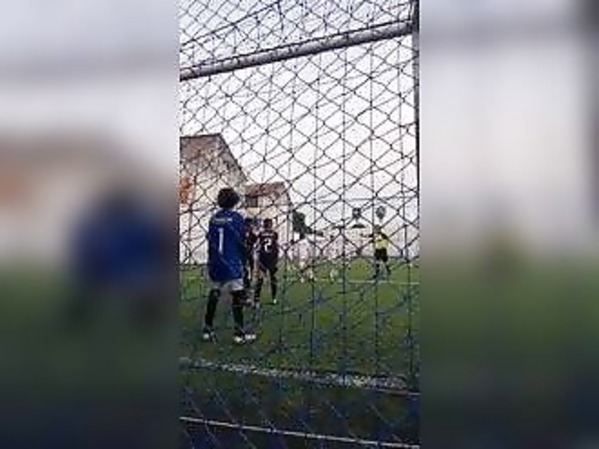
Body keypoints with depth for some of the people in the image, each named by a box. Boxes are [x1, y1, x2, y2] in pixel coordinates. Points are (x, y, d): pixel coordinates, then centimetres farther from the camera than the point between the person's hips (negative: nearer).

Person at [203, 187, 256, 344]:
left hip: (215, 264, 6)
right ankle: (239, 333, -1)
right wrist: (243, 261, 6)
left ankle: (208, 330, 18)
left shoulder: (214, 218, 8)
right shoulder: (236, 218, -7)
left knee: (213, 295, 13)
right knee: (238, 296, -1)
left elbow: (210, 241, 13)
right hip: (232, 264, -6)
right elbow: (241, 243, -6)